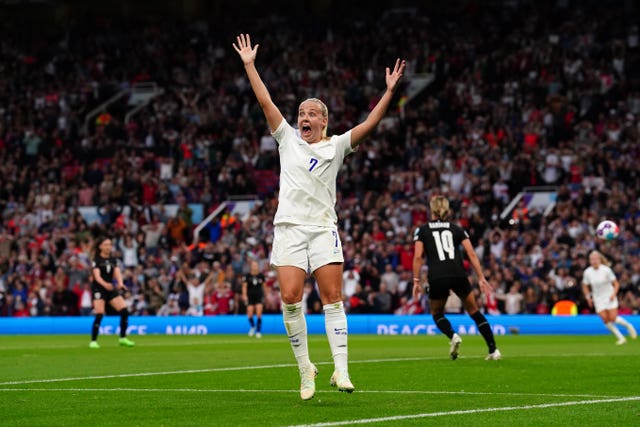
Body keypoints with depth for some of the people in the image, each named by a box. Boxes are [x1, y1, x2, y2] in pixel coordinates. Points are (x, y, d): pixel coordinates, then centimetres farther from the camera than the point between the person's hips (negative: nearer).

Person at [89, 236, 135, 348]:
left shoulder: (113, 260, 11)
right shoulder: (96, 260, -6)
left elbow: (117, 273, -2)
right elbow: (97, 276, -19)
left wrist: (120, 283, -25)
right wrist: (105, 284, -40)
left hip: (111, 289, 5)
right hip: (98, 289, -5)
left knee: (124, 311, -6)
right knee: (99, 315, -15)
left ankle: (123, 338, 5)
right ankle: (93, 341, -4)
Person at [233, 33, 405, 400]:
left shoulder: (336, 146, 8)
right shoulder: (287, 139, 12)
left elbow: (369, 125, -2)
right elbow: (266, 102, 10)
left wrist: (390, 91, -10)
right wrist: (249, 64, 7)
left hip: (324, 229, -1)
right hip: (290, 228, 1)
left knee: (333, 297, -8)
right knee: (290, 297, -12)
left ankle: (341, 369, -9)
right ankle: (305, 367, -1)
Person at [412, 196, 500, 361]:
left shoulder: (422, 230, 12)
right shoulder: (456, 229, 16)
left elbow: (418, 256, -1)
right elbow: (471, 253, 6)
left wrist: (416, 281, 2)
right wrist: (481, 278, 6)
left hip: (437, 278, -1)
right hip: (459, 275, 1)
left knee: (437, 314, 21)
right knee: (474, 311, 17)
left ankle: (453, 336, -10)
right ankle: (493, 350, 7)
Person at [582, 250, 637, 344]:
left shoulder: (606, 270, -15)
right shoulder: (587, 272, -6)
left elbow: (616, 284, -6)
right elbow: (585, 286, 10)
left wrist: (614, 294, -20)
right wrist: (588, 297, 0)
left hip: (610, 297, -3)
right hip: (598, 299, 3)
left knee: (613, 318, -13)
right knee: (605, 320, -8)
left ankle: (628, 325, 18)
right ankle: (621, 338, 5)